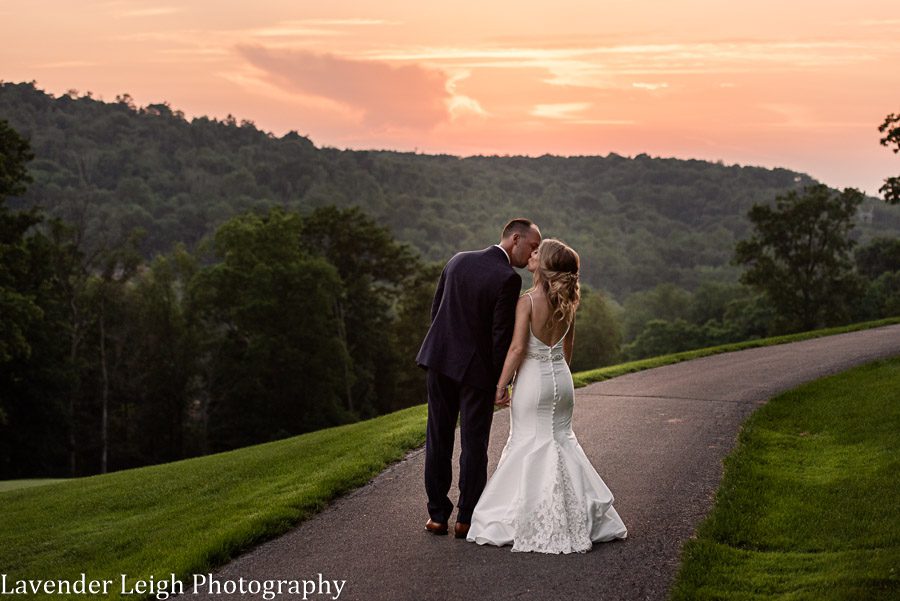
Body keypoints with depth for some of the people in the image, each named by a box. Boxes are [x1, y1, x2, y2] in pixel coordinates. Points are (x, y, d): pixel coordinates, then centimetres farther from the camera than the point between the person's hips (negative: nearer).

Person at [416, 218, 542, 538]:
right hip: (477, 368, -5)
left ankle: (438, 515, 17)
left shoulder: (458, 260, 4)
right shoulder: (508, 278, -16)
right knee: (473, 445, 7)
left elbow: (436, 308, 10)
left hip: (439, 359, 5)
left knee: (439, 439, 12)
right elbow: (502, 335, -16)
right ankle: (467, 519, 12)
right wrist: (501, 381, -4)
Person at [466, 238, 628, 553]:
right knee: (562, 439, 16)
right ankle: (577, 514, 18)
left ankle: (532, 520, 7)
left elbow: (517, 348, -20)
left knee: (529, 442, 4)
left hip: (532, 379, -6)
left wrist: (501, 385, -12)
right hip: (561, 377, 6)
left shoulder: (527, 301, -17)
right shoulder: (567, 302, 2)